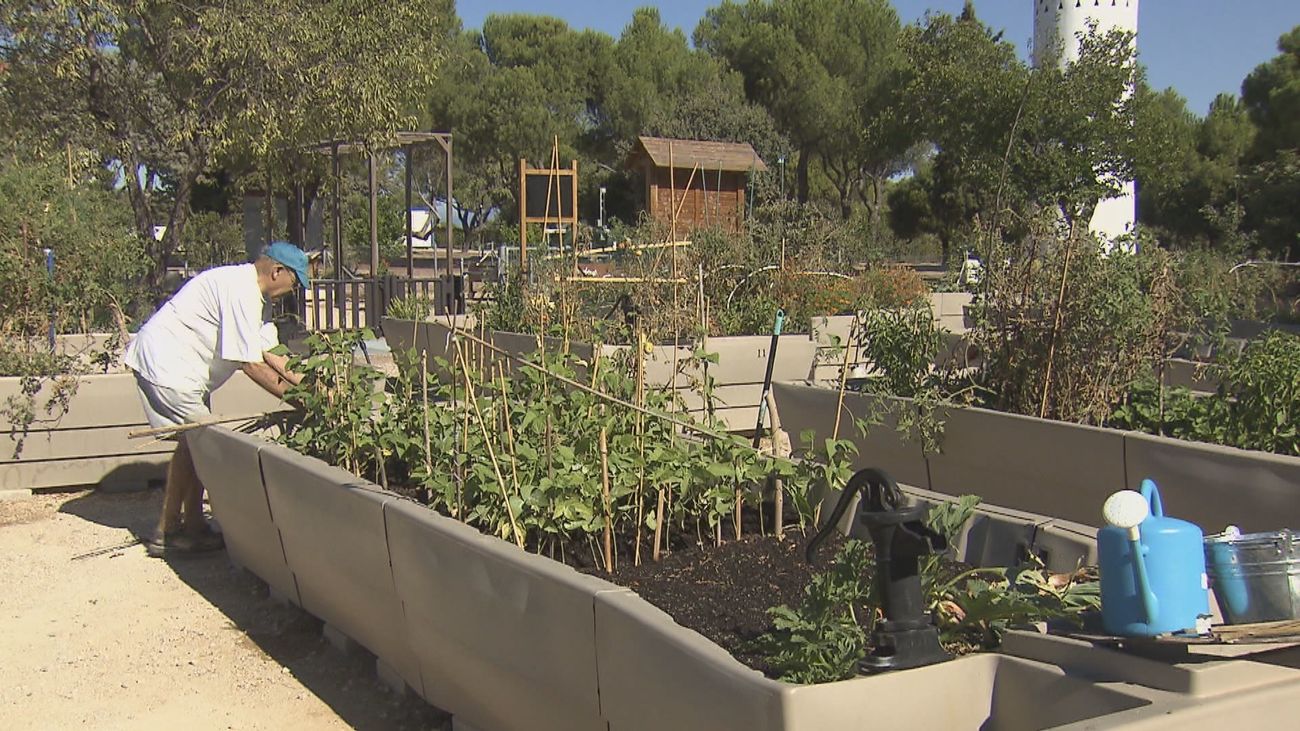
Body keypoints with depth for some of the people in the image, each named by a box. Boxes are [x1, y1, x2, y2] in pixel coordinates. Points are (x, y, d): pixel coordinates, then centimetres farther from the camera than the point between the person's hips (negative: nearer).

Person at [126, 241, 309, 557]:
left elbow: (265, 352, 12)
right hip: (167, 365, -11)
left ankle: (168, 532, 19)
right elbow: (250, 363, -23)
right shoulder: (242, 293, -22)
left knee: (191, 443, 12)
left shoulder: (242, 284, 11)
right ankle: (193, 529, 6)